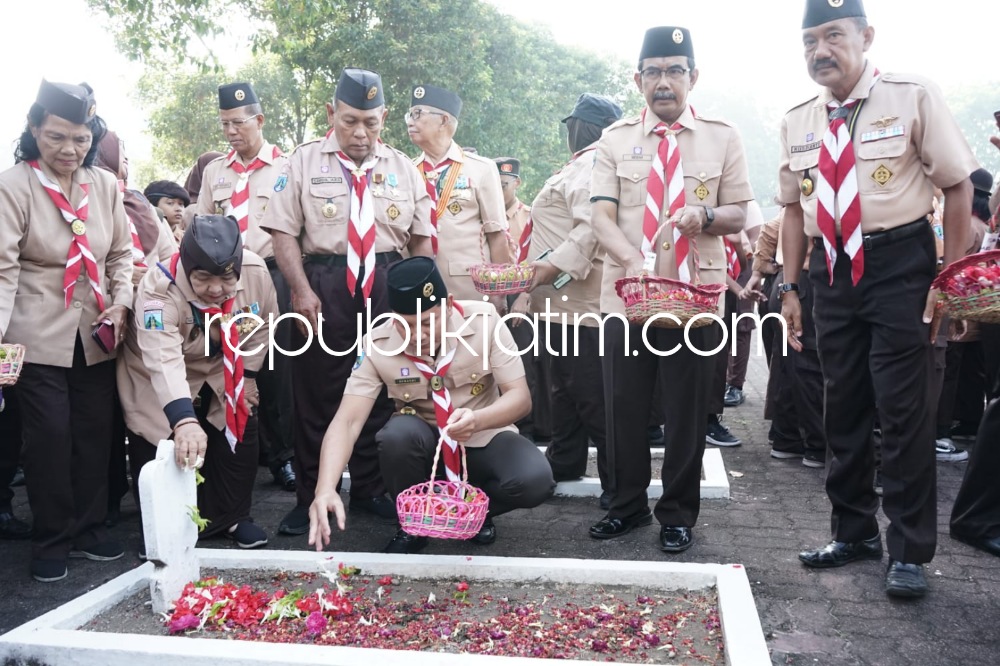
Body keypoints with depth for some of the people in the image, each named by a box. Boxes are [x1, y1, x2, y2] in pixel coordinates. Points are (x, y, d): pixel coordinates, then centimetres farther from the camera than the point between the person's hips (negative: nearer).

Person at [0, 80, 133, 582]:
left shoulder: (105, 186, 3)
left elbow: (121, 252, 11)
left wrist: (122, 301, -5)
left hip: (96, 335, 4)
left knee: (95, 433, 9)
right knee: (50, 435, 0)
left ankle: (88, 529, 26)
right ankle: (51, 541, 17)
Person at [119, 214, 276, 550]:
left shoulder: (256, 271, -25)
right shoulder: (158, 288, -37)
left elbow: (261, 324, -5)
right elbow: (163, 359, -50)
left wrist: (247, 375, -1)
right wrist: (184, 421, -64)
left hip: (223, 374, 4)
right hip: (161, 381, -3)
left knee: (240, 433, 1)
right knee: (163, 455, -7)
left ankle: (232, 517, 21)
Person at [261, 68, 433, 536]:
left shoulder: (402, 168, 11)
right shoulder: (304, 162, 4)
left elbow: (421, 240, 10)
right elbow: (284, 232, -3)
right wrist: (303, 291, -13)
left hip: (386, 288, 2)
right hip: (323, 288, -2)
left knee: (380, 393, 9)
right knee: (315, 393, 4)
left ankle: (369, 489, 25)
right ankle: (309, 497, 17)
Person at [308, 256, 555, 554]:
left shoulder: (484, 320, -19)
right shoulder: (378, 345, -18)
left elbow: (520, 397, -18)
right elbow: (346, 421, -24)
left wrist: (477, 420, -40)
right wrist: (326, 490, -41)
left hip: (485, 440, 0)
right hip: (423, 443, 0)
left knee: (535, 479, -29)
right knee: (398, 433, -34)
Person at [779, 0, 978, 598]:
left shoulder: (913, 98, -5)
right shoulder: (797, 123, 7)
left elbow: (959, 185, -4)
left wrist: (949, 279, -9)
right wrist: (791, 287, 7)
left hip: (899, 265, -4)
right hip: (832, 270, 5)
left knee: (903, 408, -3)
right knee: (843, 407, 11)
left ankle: (910, 551, 12)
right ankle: (854, 532, 27)